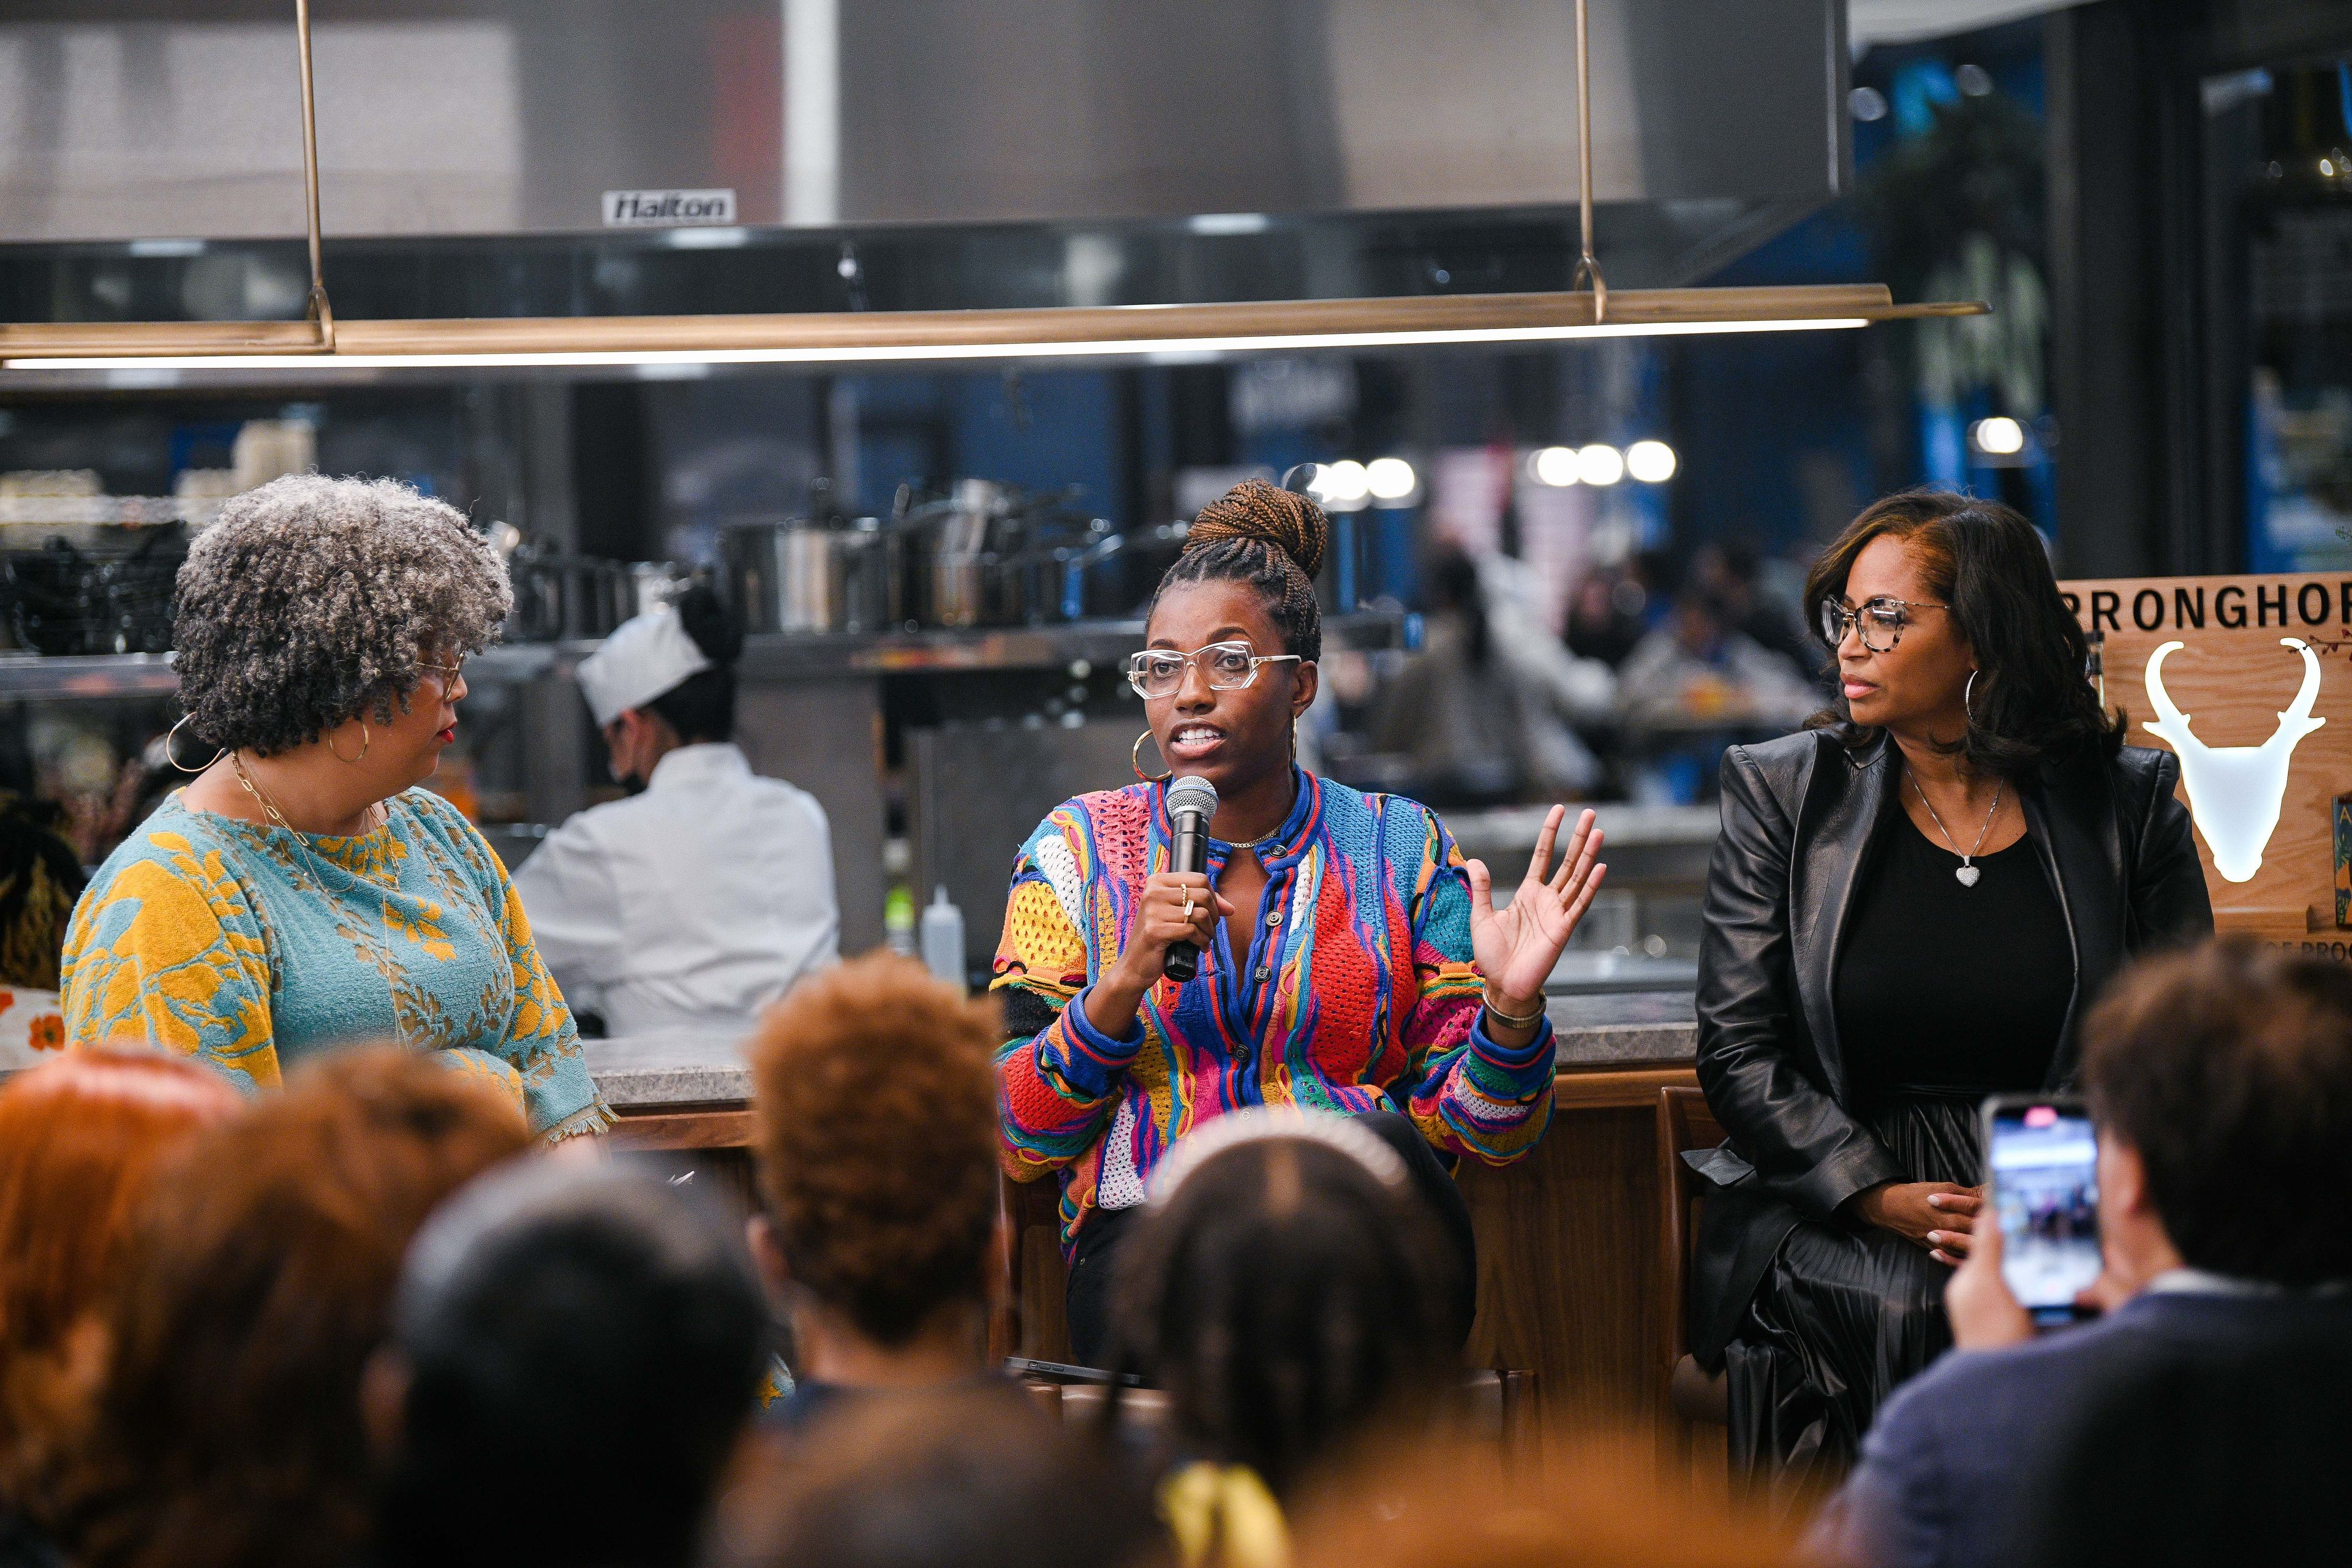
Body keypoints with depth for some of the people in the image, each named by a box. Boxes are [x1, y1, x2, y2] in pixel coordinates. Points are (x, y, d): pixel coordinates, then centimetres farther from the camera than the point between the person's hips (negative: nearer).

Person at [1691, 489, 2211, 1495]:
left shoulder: (2127, 800, 8)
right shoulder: (1781, 792, 7)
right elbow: (1738, 1053, 2)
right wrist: (1892, 1203, -12)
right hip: (1834, 1219, 0)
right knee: (1899, 1312, -32)